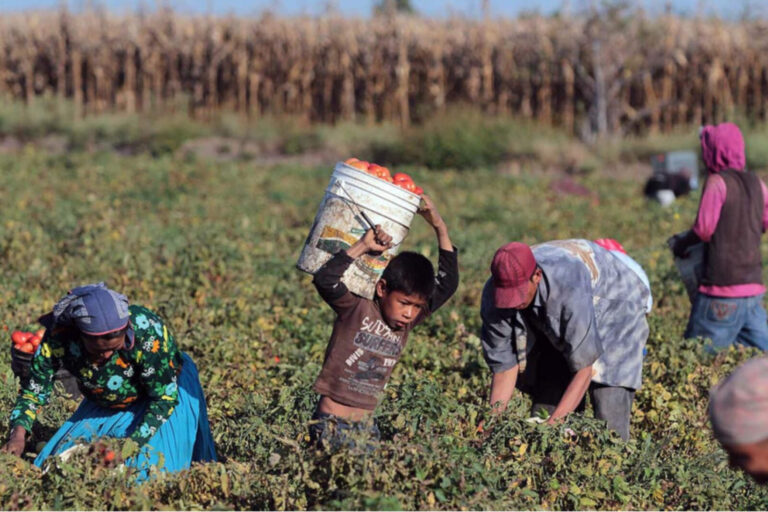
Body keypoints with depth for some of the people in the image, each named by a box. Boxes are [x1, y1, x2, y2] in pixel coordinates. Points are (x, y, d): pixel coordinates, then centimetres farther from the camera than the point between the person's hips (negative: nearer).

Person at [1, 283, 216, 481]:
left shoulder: (147, 332, -38)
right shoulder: (57, 338, -30)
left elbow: (165, 396, -28)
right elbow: (34, 389, -17)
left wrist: (135, 442, -36)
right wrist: (18, 434, -34)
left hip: (166, 386, -4)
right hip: (103, 406, 4)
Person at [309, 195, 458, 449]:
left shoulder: (406, 323, 8)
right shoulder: (355, 310, -7)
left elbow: (446, 285, 8)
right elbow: (325, 280, -24)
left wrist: (441, 230, 3)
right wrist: (363, 246, -21)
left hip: (366, 425, 6)